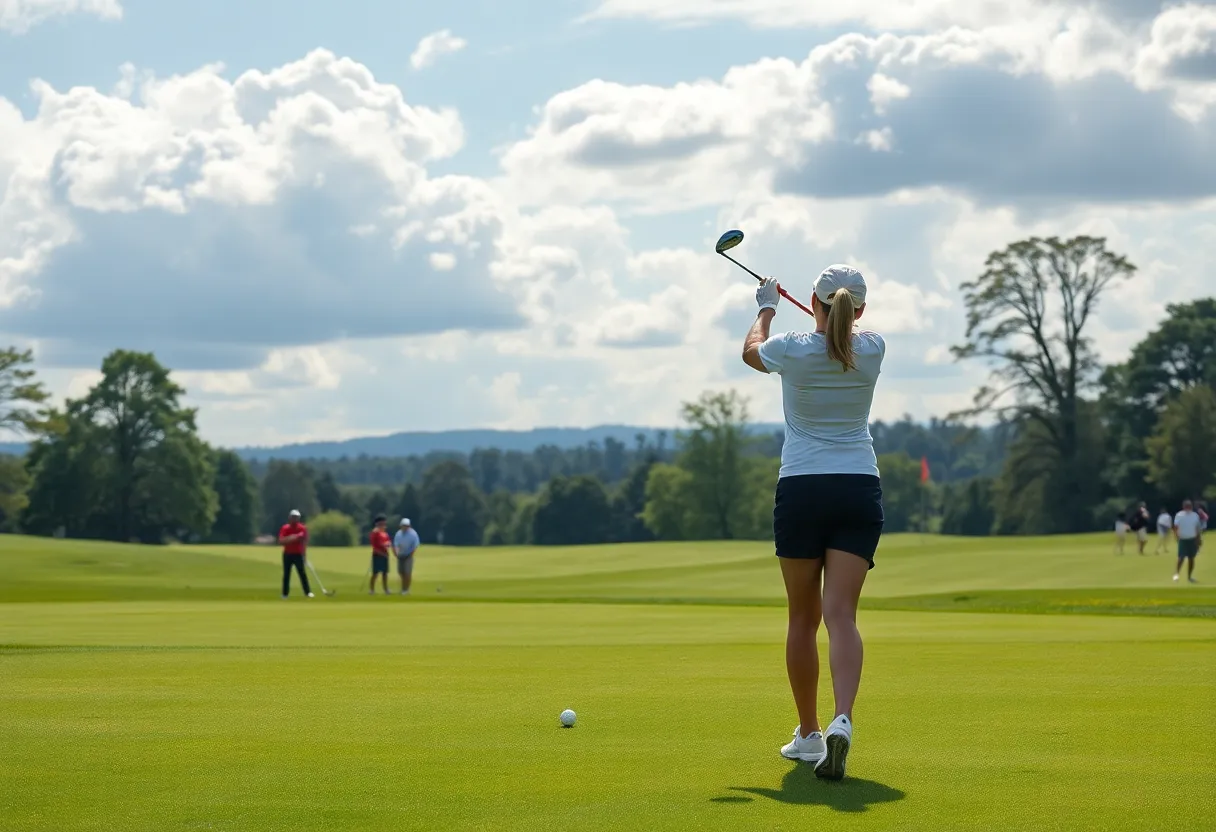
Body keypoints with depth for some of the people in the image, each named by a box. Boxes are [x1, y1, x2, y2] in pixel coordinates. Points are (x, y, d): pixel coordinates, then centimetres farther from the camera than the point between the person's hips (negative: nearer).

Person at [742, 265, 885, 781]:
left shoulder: (793, 350, -6)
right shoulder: (872, 350, -1)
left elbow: (751, 350, 18)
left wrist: (766, 309, 35)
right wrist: (838, 316, 45)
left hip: (801, 488, -1)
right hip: (859, 488, 1)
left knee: (803, 618, 10)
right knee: (841, 614, -7)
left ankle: (808, 734, 17)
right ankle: (841, 721, -28)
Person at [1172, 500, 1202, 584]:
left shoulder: (1195, 515, 4)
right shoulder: (1179, 515, -6)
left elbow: (1198, 528, 10)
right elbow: (1175, 527, -9)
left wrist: (1199, 540, 9)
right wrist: (1177, 536, -23)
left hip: (1192, 539, 3)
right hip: (1183, 539, -3)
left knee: (1191, 558, 6)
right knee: (1181, 558, -14)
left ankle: (1189, 576, 14)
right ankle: (1176, 574, -13)